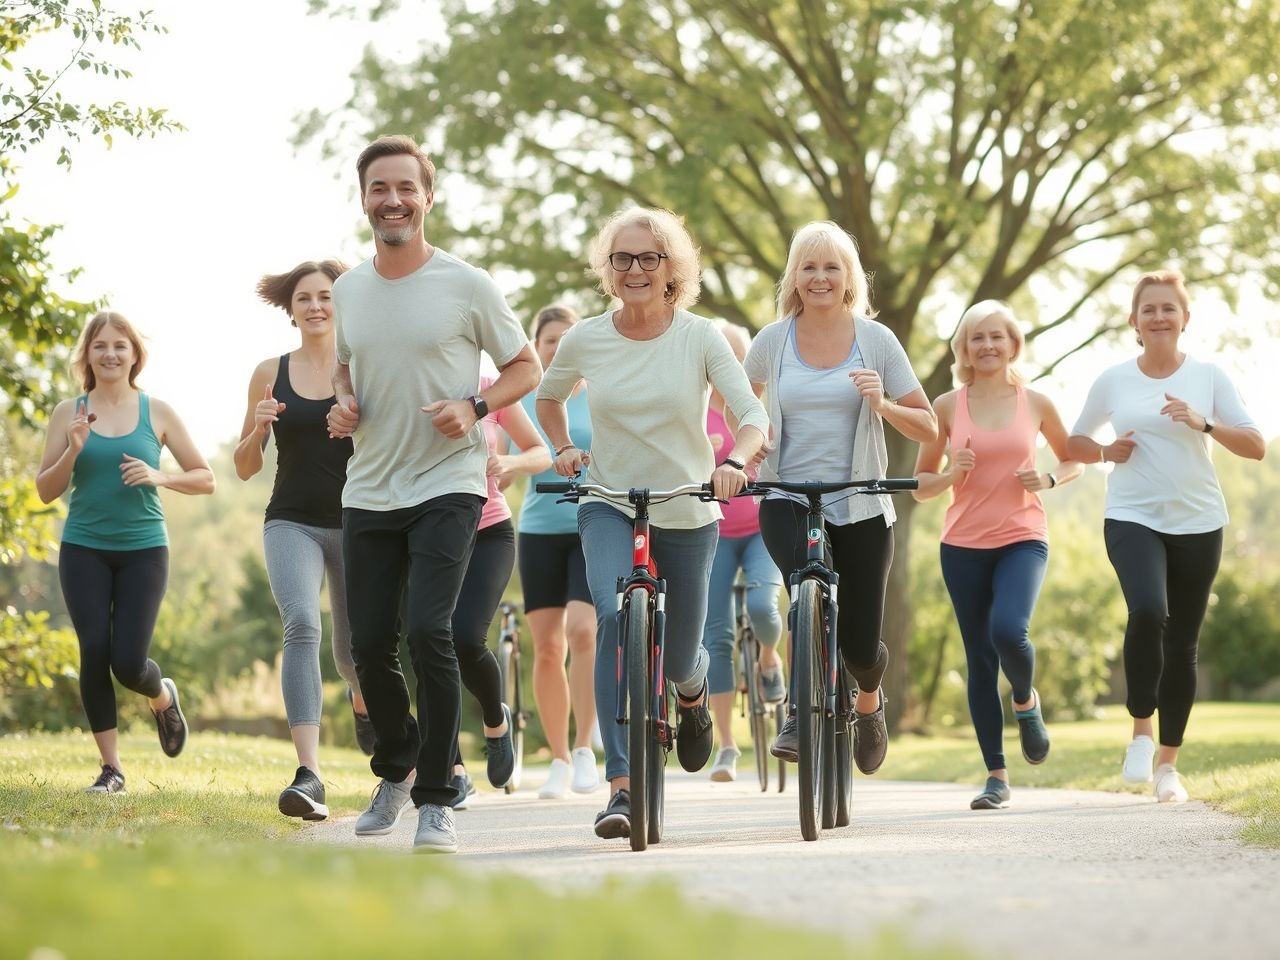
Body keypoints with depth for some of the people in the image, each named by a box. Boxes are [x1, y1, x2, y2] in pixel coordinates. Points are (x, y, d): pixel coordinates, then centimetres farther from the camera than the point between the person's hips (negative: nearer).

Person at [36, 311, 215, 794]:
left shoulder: (157, 413, 1)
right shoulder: (70, 413, 2)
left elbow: (205, 480, 5)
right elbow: (45, 491, 3)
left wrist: (159, 477, -13)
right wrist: (74, 450, -14)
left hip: (143, 550, -1)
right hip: (84, 550, 1)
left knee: (128, 663, -8)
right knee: (94, 650, -9)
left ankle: (163, 698, 29)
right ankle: (111, 767, 4)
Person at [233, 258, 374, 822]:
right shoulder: (270, 374, 6)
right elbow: (245, 468, 11)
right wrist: (259, 428, -9)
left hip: (356, 522, 0)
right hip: (292, 523, 0)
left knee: (354, 651, 12)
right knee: (302, 626, -25)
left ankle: (361, 696, 53)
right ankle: (308, 774, -33)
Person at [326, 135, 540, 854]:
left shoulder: (466, 285, -5)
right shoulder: (348, 290, 8)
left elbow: (526, 368, 2)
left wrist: (474, 407, -16)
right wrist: (343, 404, 2)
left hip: (448, 486, -5)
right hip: (369, 491, 5)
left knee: (429, 631, -19)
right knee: (370, 645, 6)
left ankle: (437, 800, -10)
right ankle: (396, 770, 32)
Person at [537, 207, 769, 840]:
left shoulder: (699, 337, -8)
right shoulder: (584, 340, -3)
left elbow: (753, 413, -15)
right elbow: (548, 397, 17)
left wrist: (734, 461, -35)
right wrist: (563, 448, 0)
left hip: (687, 513, 0)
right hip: (609, 507, 0)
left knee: (678, 656, 10)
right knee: (615, 618, -27)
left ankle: (692, 693, 52)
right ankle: (621, 785, -28)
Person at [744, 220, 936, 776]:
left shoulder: (875, 340, 0)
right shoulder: (773, 340, 2)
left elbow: (928, 429, 2)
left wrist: (881, 404, -17)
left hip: (859, 507, 1)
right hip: (787, 500, 0)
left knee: (859, 646, 3)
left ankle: (869, 702, 40)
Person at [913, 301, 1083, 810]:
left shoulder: (1036, 404, 2)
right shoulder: (947, 406, 2)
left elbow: (1073, 461, 16)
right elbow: (921, 485, 7)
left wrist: (1048, 479, -5)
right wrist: (952, 474, -14)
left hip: (1022, 540, -1)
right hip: (963, 545, 1)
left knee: (1008, 630, -27)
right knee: (979, 659, 3)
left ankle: (1026, 701, 7)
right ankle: (996, 776, 11)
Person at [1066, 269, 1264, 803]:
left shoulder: (1208, 377, 2)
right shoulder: (1113, 381, 3)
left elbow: (1256, 447, -2)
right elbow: (1074, 444, 15)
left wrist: (1203, 423, -17)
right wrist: (1106, 452, -6)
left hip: (1198, 523, 1)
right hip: (1132, 519, -1)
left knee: (1182, 643, 4)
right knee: (1148, 611, -27)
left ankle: (1168, 762, 17)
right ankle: (1141, 732, -10)